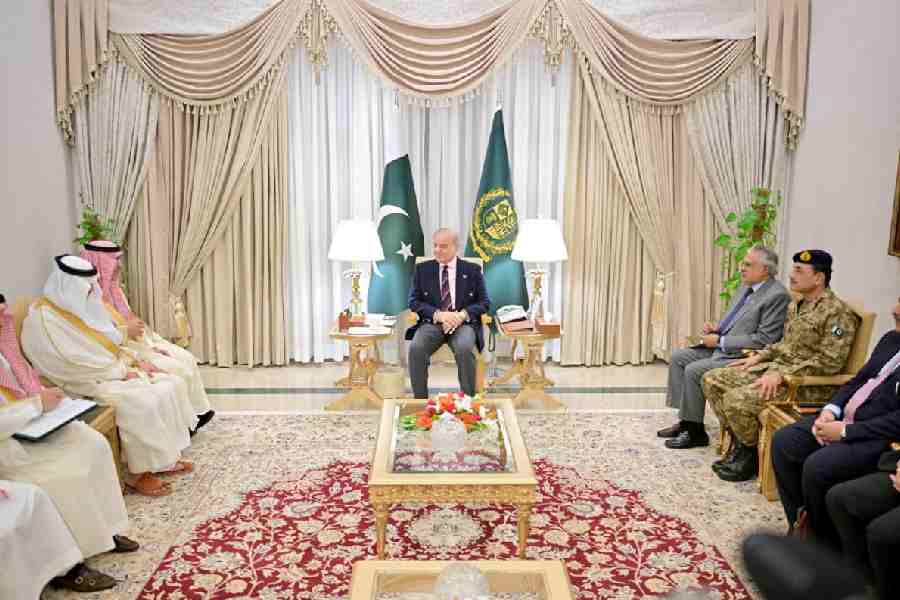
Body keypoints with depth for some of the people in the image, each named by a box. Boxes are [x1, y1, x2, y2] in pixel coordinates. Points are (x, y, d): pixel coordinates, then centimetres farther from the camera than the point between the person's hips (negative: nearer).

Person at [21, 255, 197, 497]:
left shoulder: (78, 306, 10)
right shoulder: (44, 318, -17)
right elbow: (75, 365, -21)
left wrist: (133, 362, 2)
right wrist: (122, 371, -15)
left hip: (112, 372, 9)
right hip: (87, 383, -9)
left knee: (172, 385, -6)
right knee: (145, 403, -28)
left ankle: (166, 457, 1)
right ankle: (138, 474, -12)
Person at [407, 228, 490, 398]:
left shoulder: (472, 270, 11)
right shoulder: (422, 269, 13)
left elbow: (484, 302, 7)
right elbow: (414, 301, 6)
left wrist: (462, 315, -13)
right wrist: (438, 314, -13)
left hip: (463, 322, -1)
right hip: (432, 322, 1)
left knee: (464, 349, -34)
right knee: (416, 348, -30)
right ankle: (420, 401, -17)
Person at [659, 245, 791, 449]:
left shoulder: (777, 295, -17)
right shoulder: (746, 286, 11)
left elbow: (764, 340, -22)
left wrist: (720, 341, -18)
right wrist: (717, 328, 3)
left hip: (743, 356, -10)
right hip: (721, 348, 10)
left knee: (693, 370, -22)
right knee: (678, 356, 4)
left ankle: (696, 432, -5)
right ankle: (685, 420, 9)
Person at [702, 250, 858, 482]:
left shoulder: (837, 312, -14)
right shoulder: (796, 305, 13)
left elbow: (830, 361, -20)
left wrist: (782, 374, -25)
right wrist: (759, 357, 9)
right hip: (777, 367, 9)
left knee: (736, 399, -27)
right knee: (712, 380, 0)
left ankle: (752, 455, 0)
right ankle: (740, 443, 8)